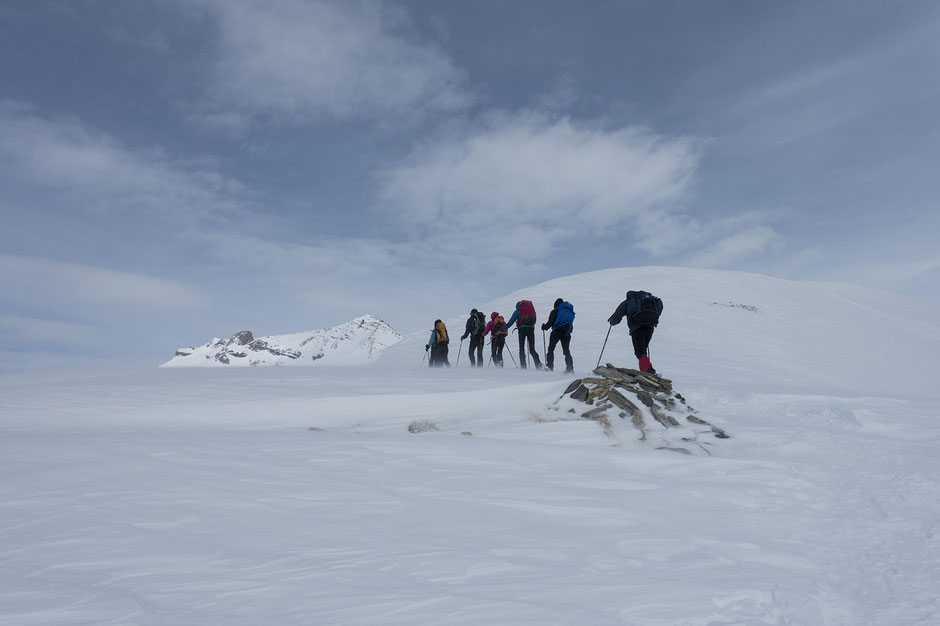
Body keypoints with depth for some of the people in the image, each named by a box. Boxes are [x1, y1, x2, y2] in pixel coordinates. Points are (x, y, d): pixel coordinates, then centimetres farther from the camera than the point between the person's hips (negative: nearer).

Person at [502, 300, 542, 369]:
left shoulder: (518, 311, 10)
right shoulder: (532, 308, 23)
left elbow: (511, 321, 8)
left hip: (522, 329, -3)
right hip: (531, 328, 3)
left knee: (521, 349, 3)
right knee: (532, 349, 4)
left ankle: (523, 366, -6)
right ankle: (538, 363, -18)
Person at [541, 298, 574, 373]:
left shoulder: (555, 311, 1)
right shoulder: (570, 311, 15)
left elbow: (550, 322, -3)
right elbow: (571, 323, 13)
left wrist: (544, 327, 13)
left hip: (557, 332, -4)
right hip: (567, 334, 4)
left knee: (551, 349, 6)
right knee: (566, 351, 11)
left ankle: (549, 366, -1)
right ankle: (570, 367, 2)